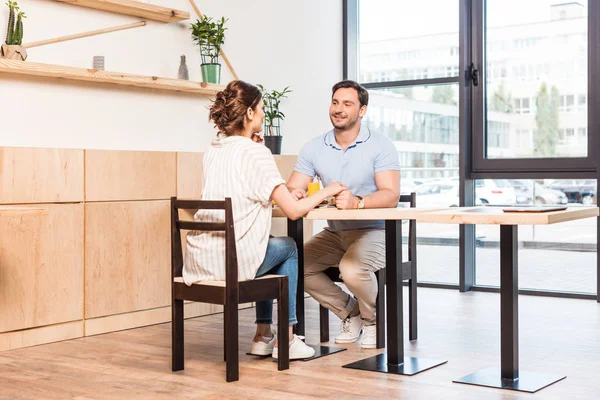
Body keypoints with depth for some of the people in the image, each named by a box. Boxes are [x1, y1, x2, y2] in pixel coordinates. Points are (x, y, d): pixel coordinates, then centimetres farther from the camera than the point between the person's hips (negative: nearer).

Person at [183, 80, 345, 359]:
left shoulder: (213, 151, 12)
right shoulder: (255, 152, -9)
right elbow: (293, 210, -11)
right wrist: (326, 192, 6)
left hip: (198, 260, 7)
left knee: (267, 245, 33)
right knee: (287, 248, 23)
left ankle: (263, 336, 33)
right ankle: (285, 339, 24)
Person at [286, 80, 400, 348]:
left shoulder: (380, 146, -11)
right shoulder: (314, 148, 1)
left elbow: (391, 196, -22)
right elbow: (291, 191, -3)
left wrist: (357, 202, -42)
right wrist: (293, 195, -30)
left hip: (374, 232, -5)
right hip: (334, 233, 5)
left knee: (352, 269, -34)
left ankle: (373, 319, 2)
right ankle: (350, 312, 8)